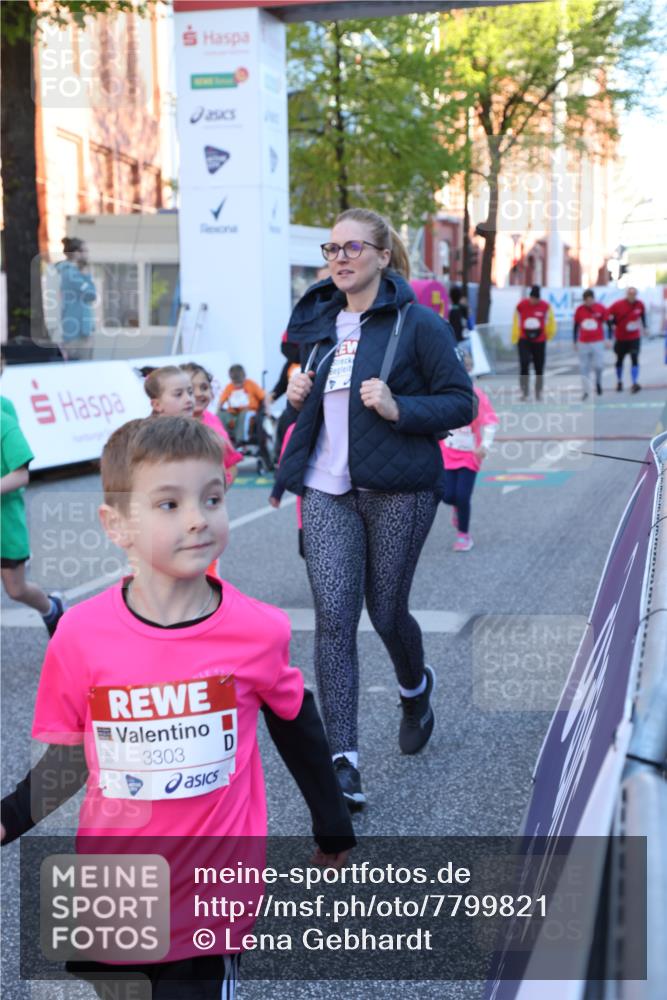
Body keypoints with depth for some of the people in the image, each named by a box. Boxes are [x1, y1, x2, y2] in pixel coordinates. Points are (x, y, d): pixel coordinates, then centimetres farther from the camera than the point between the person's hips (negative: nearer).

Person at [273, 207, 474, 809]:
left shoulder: (417, 322, -5)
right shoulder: (320, 323, 13)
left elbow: (461, 403, -6)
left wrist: (399, 409, -21)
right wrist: (298, 397, 2)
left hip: (398, 488, -4)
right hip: (327, 491, 4)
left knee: (386, 611, 8)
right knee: (333, 618, -7)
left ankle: (416, 689, 44)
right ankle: (344, 763, -5)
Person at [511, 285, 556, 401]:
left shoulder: (545, 306, -5)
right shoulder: (521, 305, -6)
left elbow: (550, 323, 9)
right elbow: (516, 324, 2)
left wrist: (547, 336, 18)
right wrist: (515, 339, 6)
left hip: (539, 341, 1)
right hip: (524, 340, -1)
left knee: (539, 369, 7)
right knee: (524, 364, -16)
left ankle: (539, 393, 21)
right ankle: (524, 392, -9)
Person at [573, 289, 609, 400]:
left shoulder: (601, 308, -4)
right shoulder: (579, 310, 1)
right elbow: (576, 326, 10)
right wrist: (575, 342, 11)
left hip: (597, 342, -2)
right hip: (583, 343, 2)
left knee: (598, 365, -9)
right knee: (584, 368, 2)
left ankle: (598, 382, 19)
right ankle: (586, 390, 9)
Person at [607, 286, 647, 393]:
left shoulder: (640, 304, -7)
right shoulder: (618, 305, -16)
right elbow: (608, 315, -7)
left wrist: (644, 327, 15)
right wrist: (611, 326, -10)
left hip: (635, 337, 1)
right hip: (621, 338, -1)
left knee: (634, 359, -13)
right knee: (619, 360, 12)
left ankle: (635, 383, -15)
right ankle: (619, 382, 30)